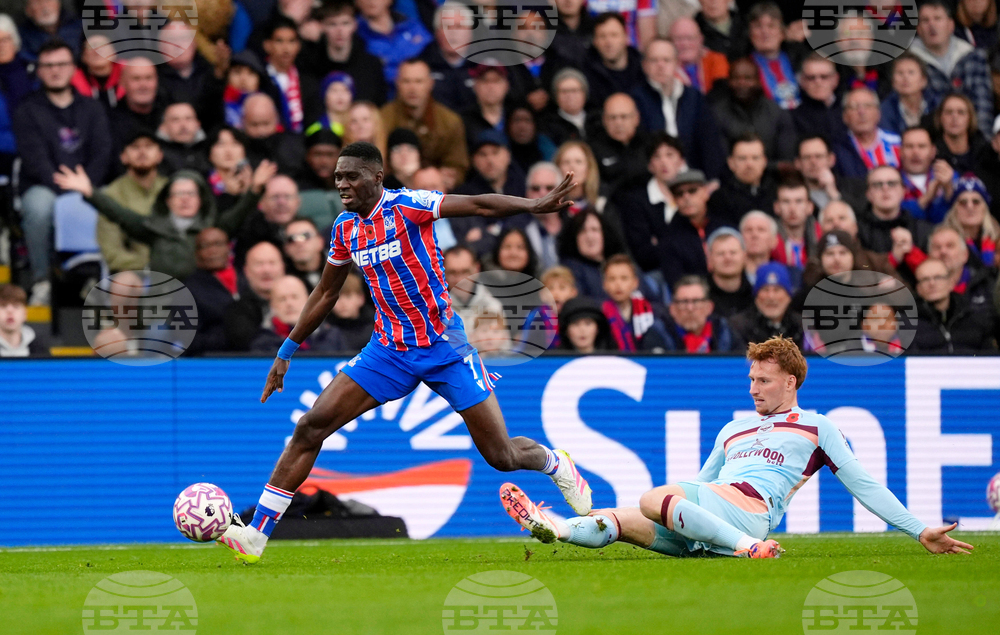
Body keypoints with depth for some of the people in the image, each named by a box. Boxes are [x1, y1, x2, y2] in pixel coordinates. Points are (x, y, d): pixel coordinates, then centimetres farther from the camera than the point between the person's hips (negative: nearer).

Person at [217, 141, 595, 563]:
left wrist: (535, 206, -40)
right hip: (389, 350, 5)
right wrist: (285, 354, 20)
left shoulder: (406, 206, -15)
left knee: (502, 457, -3)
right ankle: (256, 535, -8)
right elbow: (325, 295, 17)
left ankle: (556, 464, 34)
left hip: (445, 347, -5)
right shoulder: (345, 229, 3)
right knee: (311, 426, -11)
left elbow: (478, 205, -23)